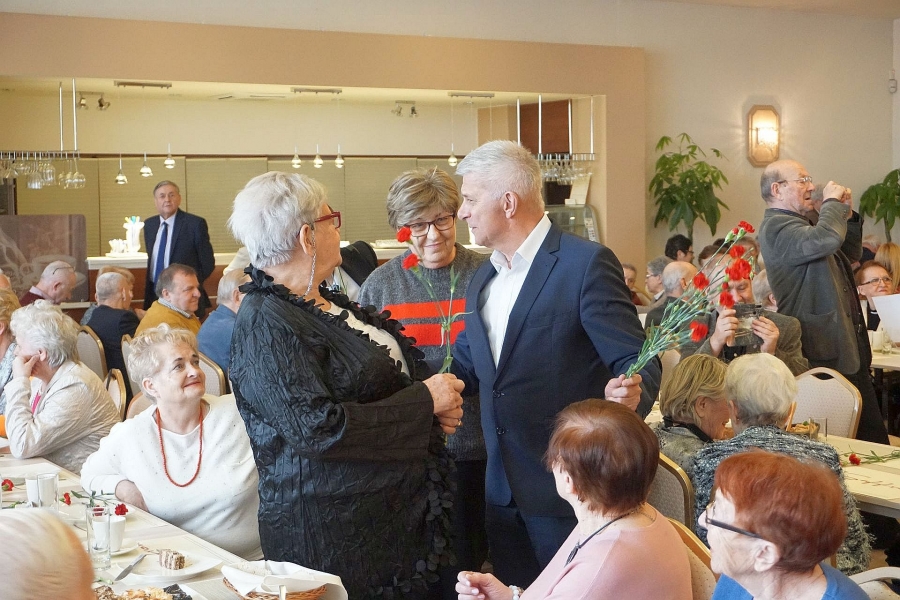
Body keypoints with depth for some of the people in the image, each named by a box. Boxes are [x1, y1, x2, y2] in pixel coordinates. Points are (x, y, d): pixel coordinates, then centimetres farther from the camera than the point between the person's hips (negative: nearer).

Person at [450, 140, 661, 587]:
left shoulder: (587, 263, -13)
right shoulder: (482, 279, 12)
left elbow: (637, 362, -15)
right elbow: (464, 366, 18)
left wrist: (631, 392, -35)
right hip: (503, 491, 7)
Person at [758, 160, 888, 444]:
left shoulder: (798, 224, 18)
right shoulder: (776, 227, -14)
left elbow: (850, 254, 28)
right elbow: (826, 239, -33)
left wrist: (847, 215, 12)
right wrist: (832, 202, -14)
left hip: (850, 346, 10)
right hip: (828, 353, -10)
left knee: (872, 434, 13)